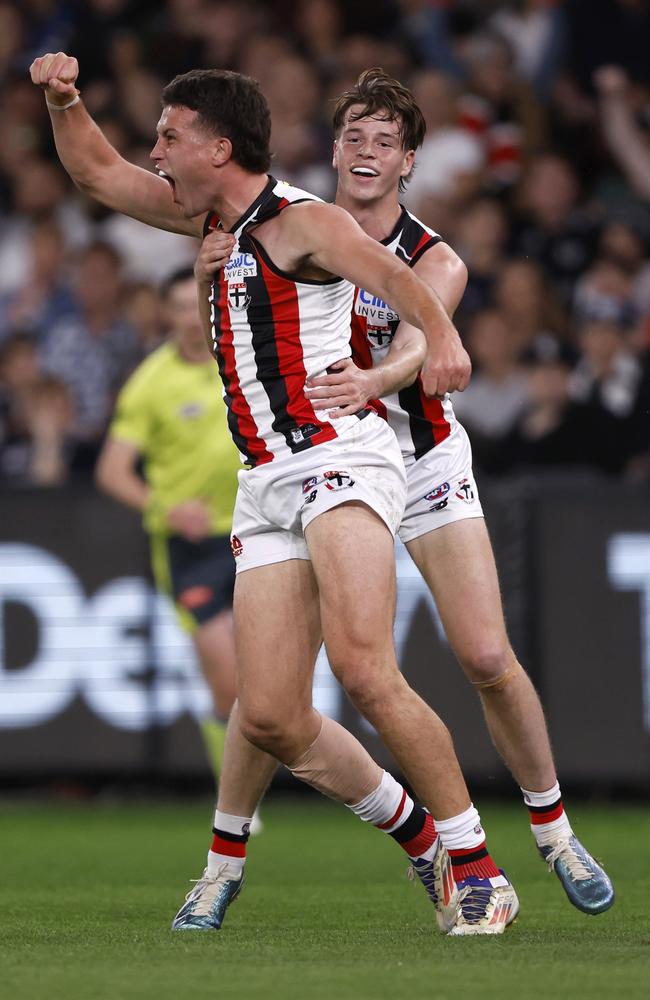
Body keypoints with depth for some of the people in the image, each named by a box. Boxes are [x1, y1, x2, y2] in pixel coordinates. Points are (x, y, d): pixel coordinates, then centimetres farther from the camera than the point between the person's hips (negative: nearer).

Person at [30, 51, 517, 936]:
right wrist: (64, 101, 10)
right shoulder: (213, 217, 19)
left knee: (363, 671, -25)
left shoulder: (301, 222, -6)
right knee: (270, 717, -3)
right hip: (268, 488, 8)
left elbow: (391, 274, -23)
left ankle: (478, 871, -18)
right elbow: (97, 173, 29)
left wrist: (440, 335, -43)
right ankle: (419, 835, 16)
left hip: (340, 459, -8)